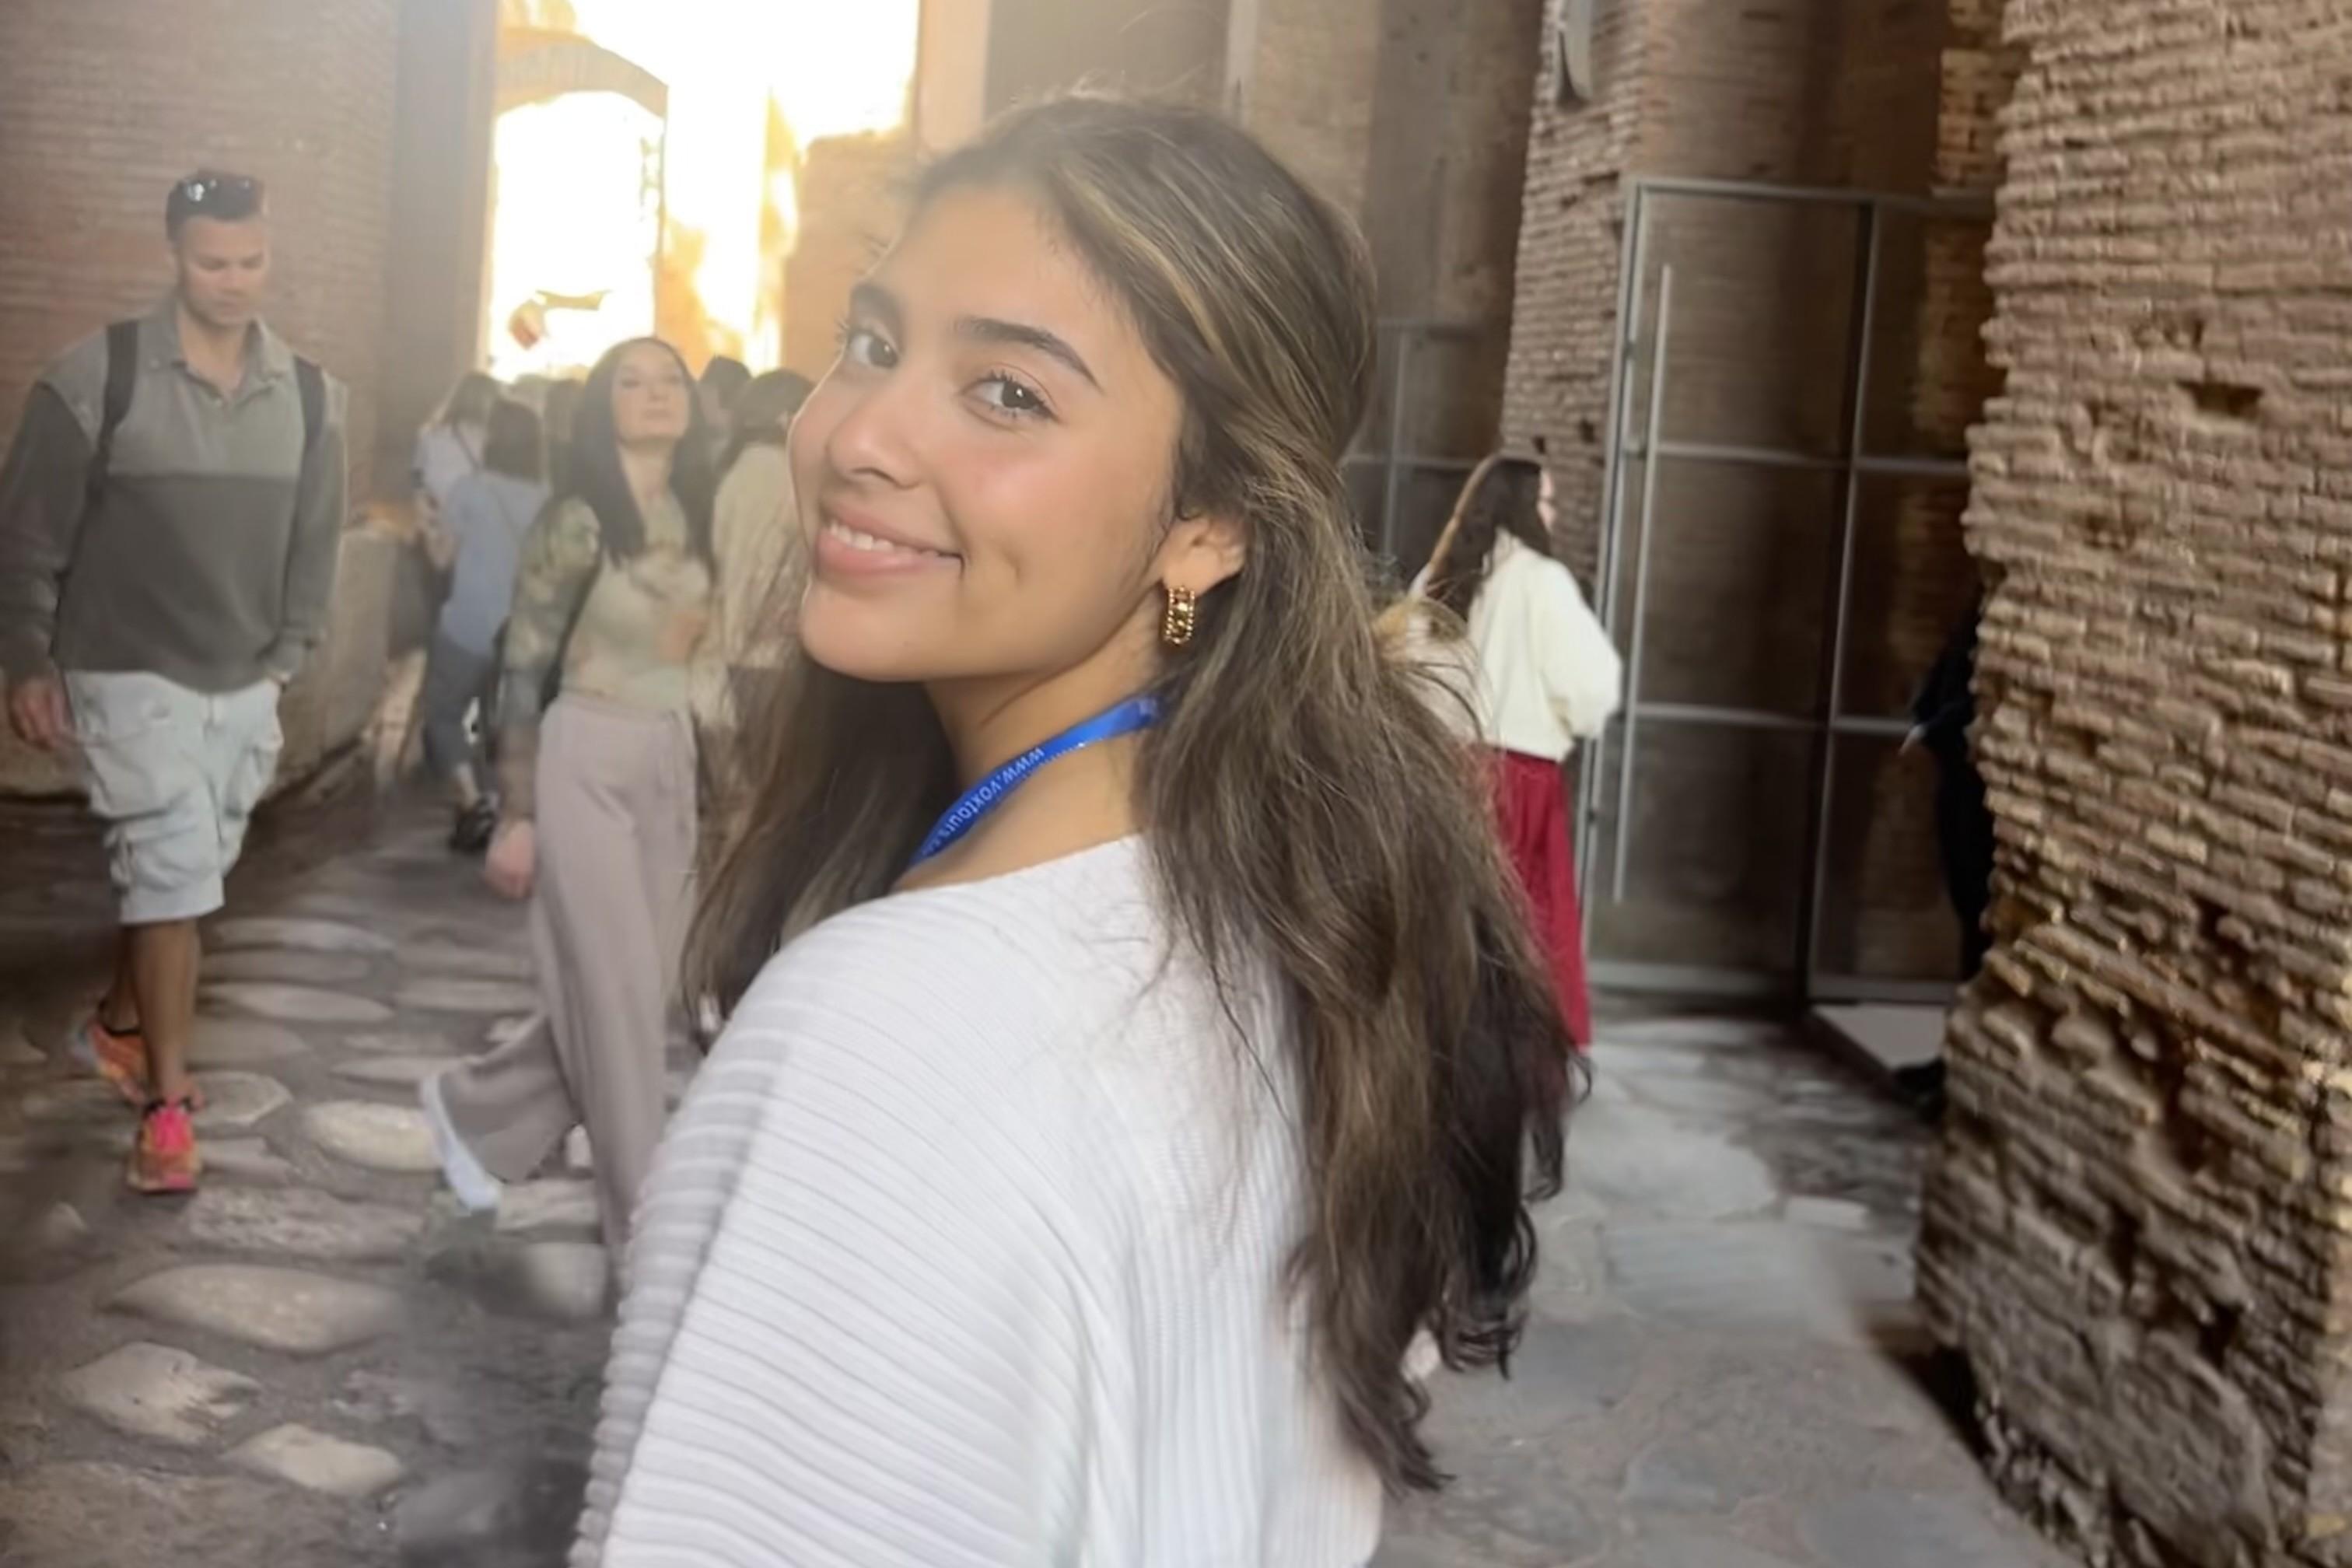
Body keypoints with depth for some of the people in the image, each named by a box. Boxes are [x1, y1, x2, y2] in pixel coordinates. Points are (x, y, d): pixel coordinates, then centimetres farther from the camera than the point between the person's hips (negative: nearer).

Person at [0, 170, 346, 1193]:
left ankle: (117, 1022, 40)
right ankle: (168, 1104, -1)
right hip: (129, 678, -5)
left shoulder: (307, 396, 1)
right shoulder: (98, 378, -11)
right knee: (174, 872, -10)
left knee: (182, 873, 16)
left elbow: (314, 540, 10)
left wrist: (286, 657, 6)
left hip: (243, 686, 5)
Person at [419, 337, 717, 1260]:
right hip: (588, 764, -7)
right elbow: (524, 668, -12)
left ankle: (474, 1109, 32)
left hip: (670, 764, 7)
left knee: (645, 989, 11)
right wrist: (515, 816, -13)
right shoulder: (577, 524, -13)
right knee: (619, 997, -2)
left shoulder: (689, 519, 7)